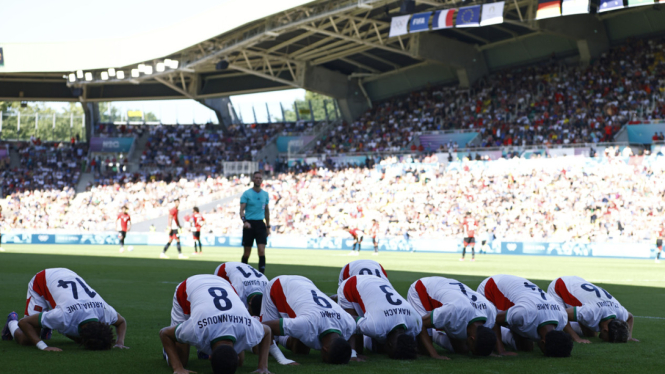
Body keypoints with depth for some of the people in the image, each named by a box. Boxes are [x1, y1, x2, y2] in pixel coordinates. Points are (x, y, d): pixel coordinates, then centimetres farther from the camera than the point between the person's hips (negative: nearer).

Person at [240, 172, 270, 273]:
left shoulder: (265, 194, 11)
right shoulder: (246, 194, -2)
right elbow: (242, 209, -9)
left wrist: (268, 227, 18)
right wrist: (244, 221, -26)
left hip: (260, 224, 3)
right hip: (249, 224, -2)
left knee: (261, 251, -10)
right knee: (247, 252, 4)